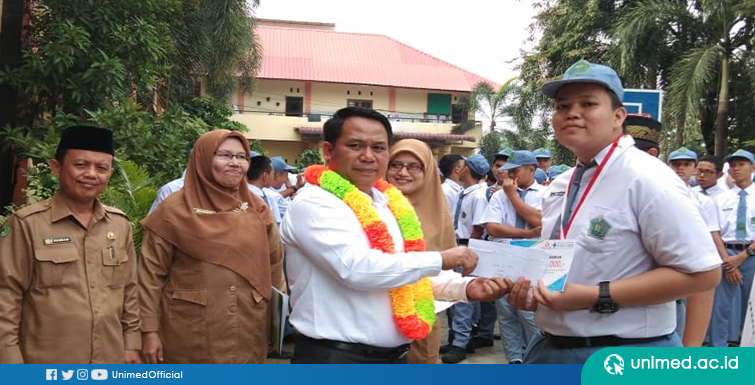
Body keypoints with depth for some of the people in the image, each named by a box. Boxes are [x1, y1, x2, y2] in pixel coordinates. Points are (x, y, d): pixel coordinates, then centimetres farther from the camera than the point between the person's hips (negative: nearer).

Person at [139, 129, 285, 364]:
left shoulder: (257, 209, 6)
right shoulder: (175, 210, -4)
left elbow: (274, 265, 13)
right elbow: (151, 275, -4)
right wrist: (149, 330, -7)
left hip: (248, 335, 3)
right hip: (191, 337, -3)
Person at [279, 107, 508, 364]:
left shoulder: (390, 205, 8)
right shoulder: (313, 204, -14)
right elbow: (357, 270, -27)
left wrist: (466, 288, 0)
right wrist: (440, 260, -18)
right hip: (335, 356, -7)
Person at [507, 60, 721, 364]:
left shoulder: (646, 179, -15)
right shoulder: (558, 187, 6)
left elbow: (702, 272, -18)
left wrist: (597, 297, -22)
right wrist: (532, 294, -2)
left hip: (623, 358, -6)